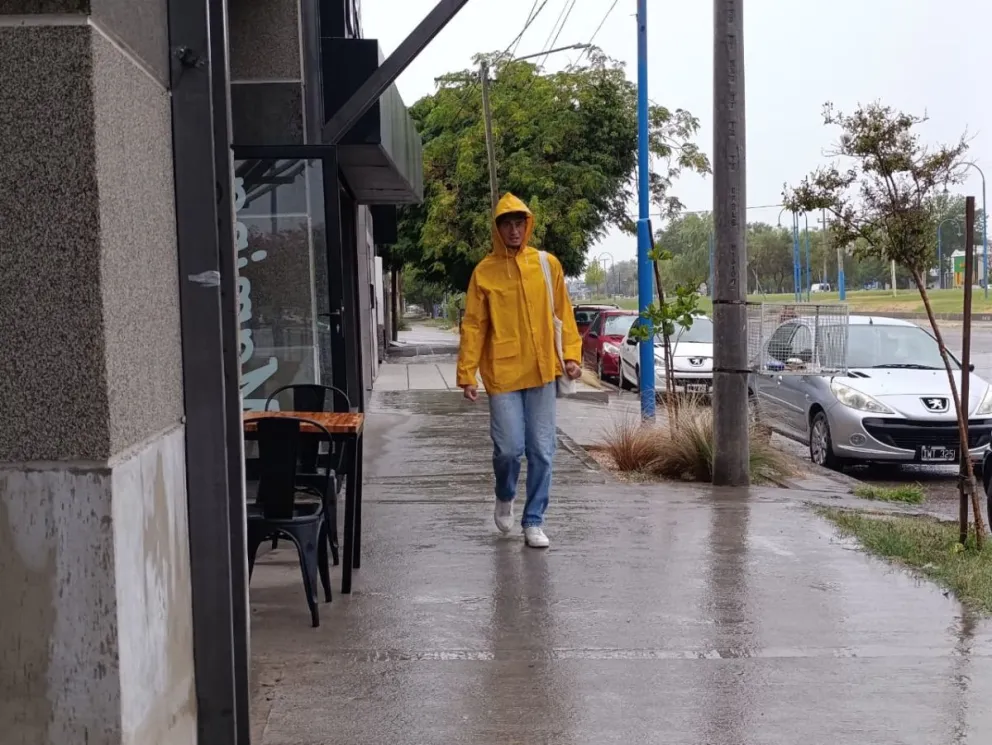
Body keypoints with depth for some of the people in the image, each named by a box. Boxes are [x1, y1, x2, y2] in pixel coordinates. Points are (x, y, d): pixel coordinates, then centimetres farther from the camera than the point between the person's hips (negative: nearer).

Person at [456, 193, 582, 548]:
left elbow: (563, 313, 8)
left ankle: (534, 521, 14)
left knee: (541, 451, 3)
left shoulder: (547, 264, 5)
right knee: (509, 447, -6)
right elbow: (473, 326, -1)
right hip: (503, 373, -2)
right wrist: (467, 374, -5)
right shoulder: (484, 272, 0)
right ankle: (504, 498, 25)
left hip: (542, 372, 2)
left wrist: (571, 355, -2)